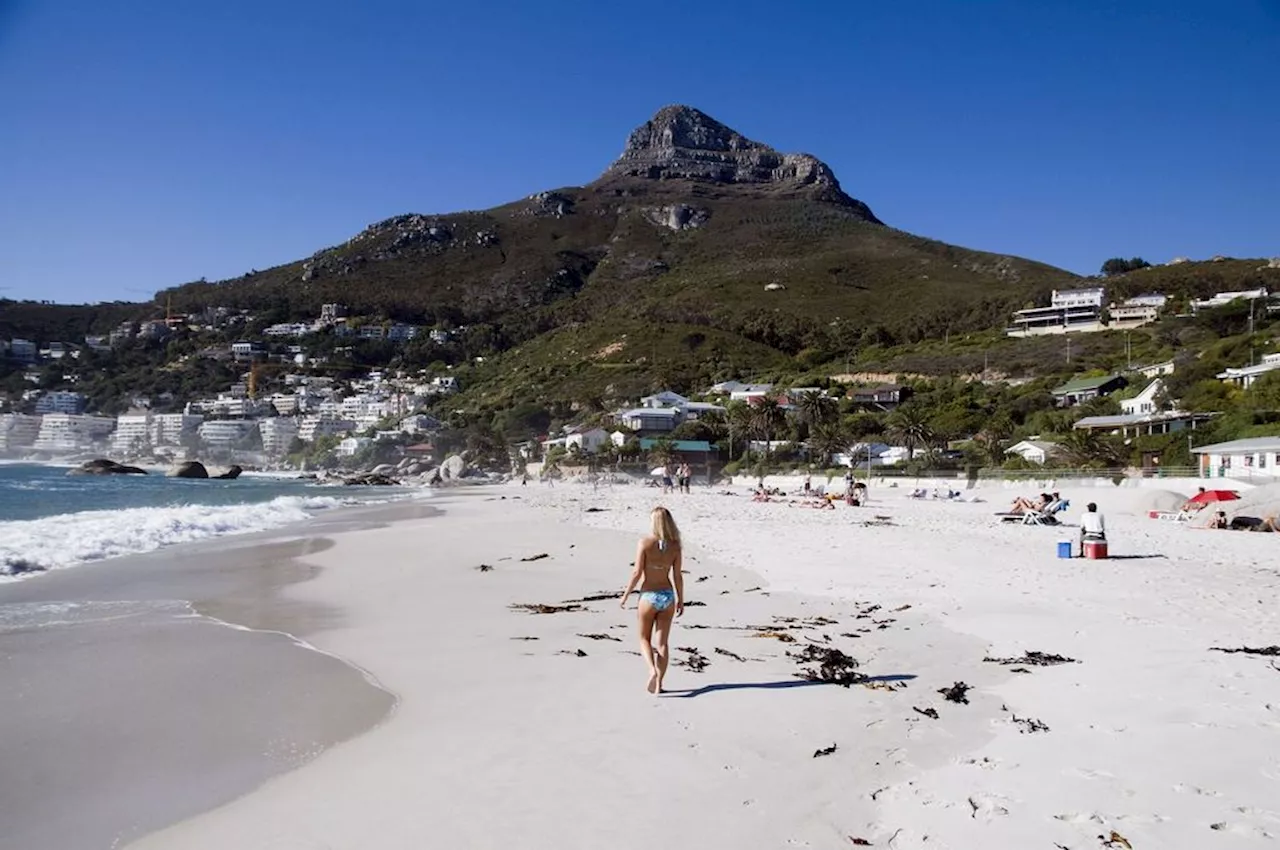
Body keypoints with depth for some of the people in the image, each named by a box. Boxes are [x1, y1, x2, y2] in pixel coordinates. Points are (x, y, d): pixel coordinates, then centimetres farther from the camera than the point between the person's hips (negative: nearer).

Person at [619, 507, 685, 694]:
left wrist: (626, 594, -2)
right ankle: (659, 683, 12)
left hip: (649, 596, -3)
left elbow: (637, 572, -12)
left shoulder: (645, 542, -13)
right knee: (662, 642, 11)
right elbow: (677, 576, 0)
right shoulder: (675, 546, -3)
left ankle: (652, 670, -10)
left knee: (644, 639, 14)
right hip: (668, 596, 3)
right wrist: (681, 600, 11)